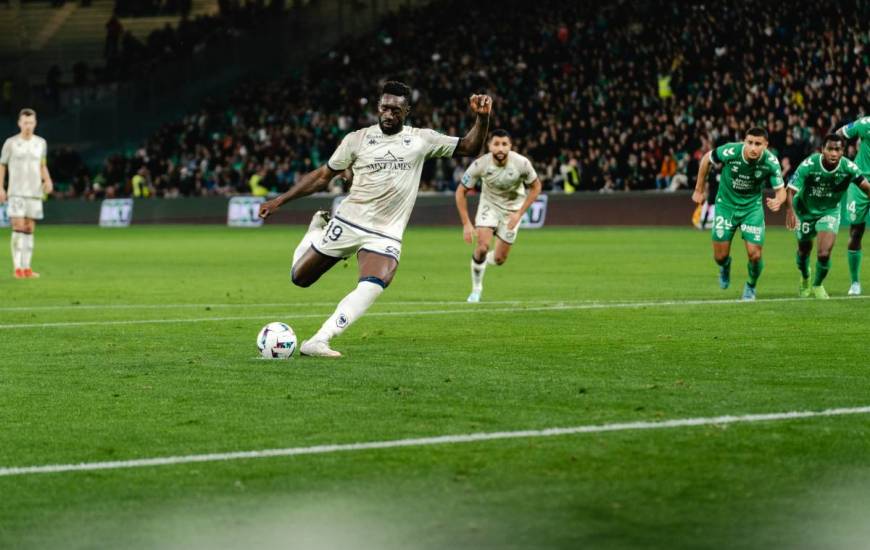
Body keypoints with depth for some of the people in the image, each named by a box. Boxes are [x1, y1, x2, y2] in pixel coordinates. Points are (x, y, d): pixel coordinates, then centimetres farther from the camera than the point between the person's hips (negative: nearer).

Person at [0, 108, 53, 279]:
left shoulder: (41, 143, 8)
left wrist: (47, 180, 0)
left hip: (35, 193, 3)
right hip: (16, 193, -3)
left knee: (29, 230, 3)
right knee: (18, 227, -12)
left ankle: (26, 267, 7)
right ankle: (17, 268, -10)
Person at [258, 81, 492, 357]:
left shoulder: (420, 139, 2)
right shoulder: (358, 139, 1)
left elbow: (469, 148, 4)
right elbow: (322, 176, 8)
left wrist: (482, 118, -15)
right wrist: (280, 200, 4)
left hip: (386, 236, 0)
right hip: (347, 224, 1)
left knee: (372, 287, -28)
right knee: (300, 277, 7)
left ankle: (317, 342, -28)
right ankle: (318, 228, 38)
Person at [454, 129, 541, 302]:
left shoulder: (521, 163, -25)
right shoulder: (480, 165, -25)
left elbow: (536, 187, -7)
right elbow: (461, 192, -12)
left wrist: (519, 213, -15)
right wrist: (466, 224, -16)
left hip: (513, 207, 1)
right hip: (489, 204, -1)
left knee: (499, 259, -1)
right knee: (482, 247, -22)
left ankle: (486, 259, 37)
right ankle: (476, 288, 1)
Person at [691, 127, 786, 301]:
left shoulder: (771, 162, -23)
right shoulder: (730, 151, -26)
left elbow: (781, 190, -14)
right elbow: (706, 159, -6)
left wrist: (778, 200, -40)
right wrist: (699, 190, 0)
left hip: (752, 207, 0)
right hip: (726, 204, 0)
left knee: (755, 254, -9)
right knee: (720, 256, 0)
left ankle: (751, 286, 24)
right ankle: (725, 267, 40)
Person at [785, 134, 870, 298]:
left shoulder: (848, 168, -24)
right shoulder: (809, 164, -30)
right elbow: (791, 189, -32)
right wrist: (790, 210, -50)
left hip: (830, 211, 0)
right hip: (805, 211, 0)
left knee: (824, 254, -14)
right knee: (804, 250, 17)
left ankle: (817, 285, 18)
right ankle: (805, 280, 52)